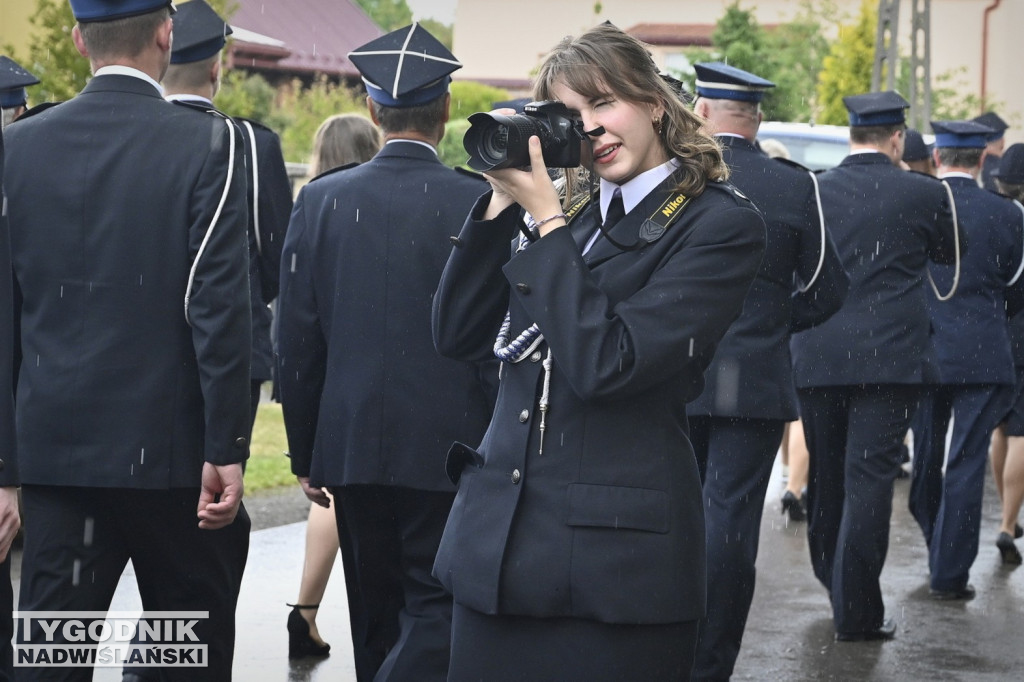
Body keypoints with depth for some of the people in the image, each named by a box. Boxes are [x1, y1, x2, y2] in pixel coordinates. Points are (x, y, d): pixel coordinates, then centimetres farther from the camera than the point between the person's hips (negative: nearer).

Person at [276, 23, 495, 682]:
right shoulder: (478, 203, -8)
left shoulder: (322, 200, 0)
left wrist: (306, 453, 10)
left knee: (378, 610, 16)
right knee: (436, 609, 2)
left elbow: (297, 343, 2)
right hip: (448, 448, -3)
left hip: (351, 447, 4)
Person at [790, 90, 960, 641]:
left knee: (826, 477, 16)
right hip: (890, 356, -3)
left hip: (816, 357, 3)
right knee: (869, 478, -4)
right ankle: (856, 611, -6)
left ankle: (833, 582, 33)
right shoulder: (923, 194, -5)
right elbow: (950, 254, 12)